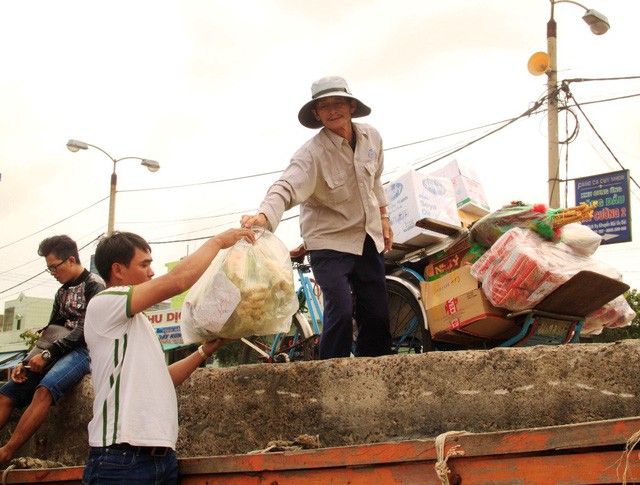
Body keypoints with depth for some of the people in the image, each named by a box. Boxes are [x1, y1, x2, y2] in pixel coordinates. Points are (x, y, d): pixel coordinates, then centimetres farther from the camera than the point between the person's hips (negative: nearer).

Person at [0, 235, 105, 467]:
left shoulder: (94, 285, -3)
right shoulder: (63, 292, 21)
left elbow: (86, 330, -14)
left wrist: (48, 355, -17)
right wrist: (27, 362, 4)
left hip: (84, 351, -8)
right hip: (62, 351, 8)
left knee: (45, 389, -35)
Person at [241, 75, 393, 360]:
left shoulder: (372, 137, -2)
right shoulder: (312, 153, -20)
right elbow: (286, 188, -35)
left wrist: (383, 217, 17)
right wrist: (263, 216, -53)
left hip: (368, 238, 6)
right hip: (329, 242, -5)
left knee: (376, 314, 7)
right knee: (340, 310, -19)